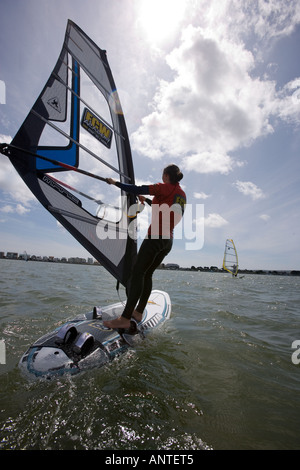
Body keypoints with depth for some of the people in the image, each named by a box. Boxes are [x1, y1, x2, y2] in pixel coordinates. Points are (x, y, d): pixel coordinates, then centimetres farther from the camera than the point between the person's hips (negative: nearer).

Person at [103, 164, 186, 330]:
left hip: (156, 237, -8)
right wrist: (147, 200, 40)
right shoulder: (182, 195, 19)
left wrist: (115, 182, 5)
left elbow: (137, 190, -8)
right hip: (168, 240, 8)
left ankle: (125, 318, -13)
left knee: (137, 273, -11)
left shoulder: (164, 188, -4)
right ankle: (138, 312, 17)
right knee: (147, 274, 12)